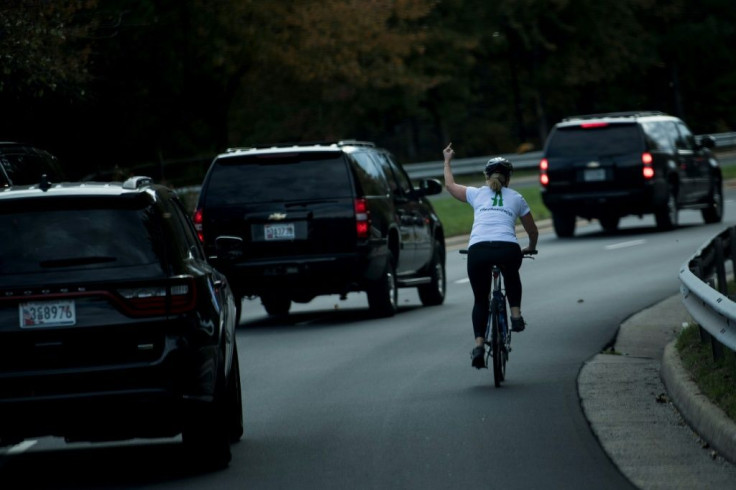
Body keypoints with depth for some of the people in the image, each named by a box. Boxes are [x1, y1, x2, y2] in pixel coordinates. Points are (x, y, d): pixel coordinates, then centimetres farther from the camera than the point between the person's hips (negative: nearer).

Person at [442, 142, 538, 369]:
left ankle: (479, 345, 1)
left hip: (478, 250, 0)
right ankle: (516, 314, 20)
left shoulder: (477, 194, 21)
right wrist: (530, 248, 52)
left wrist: (447, 160, 55)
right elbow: (532, 231, 31)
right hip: (508, 249, 0)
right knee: (511, 277, 37)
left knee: (480, 300, 16)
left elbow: (450, 185, 39)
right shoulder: (516, 198, 22)